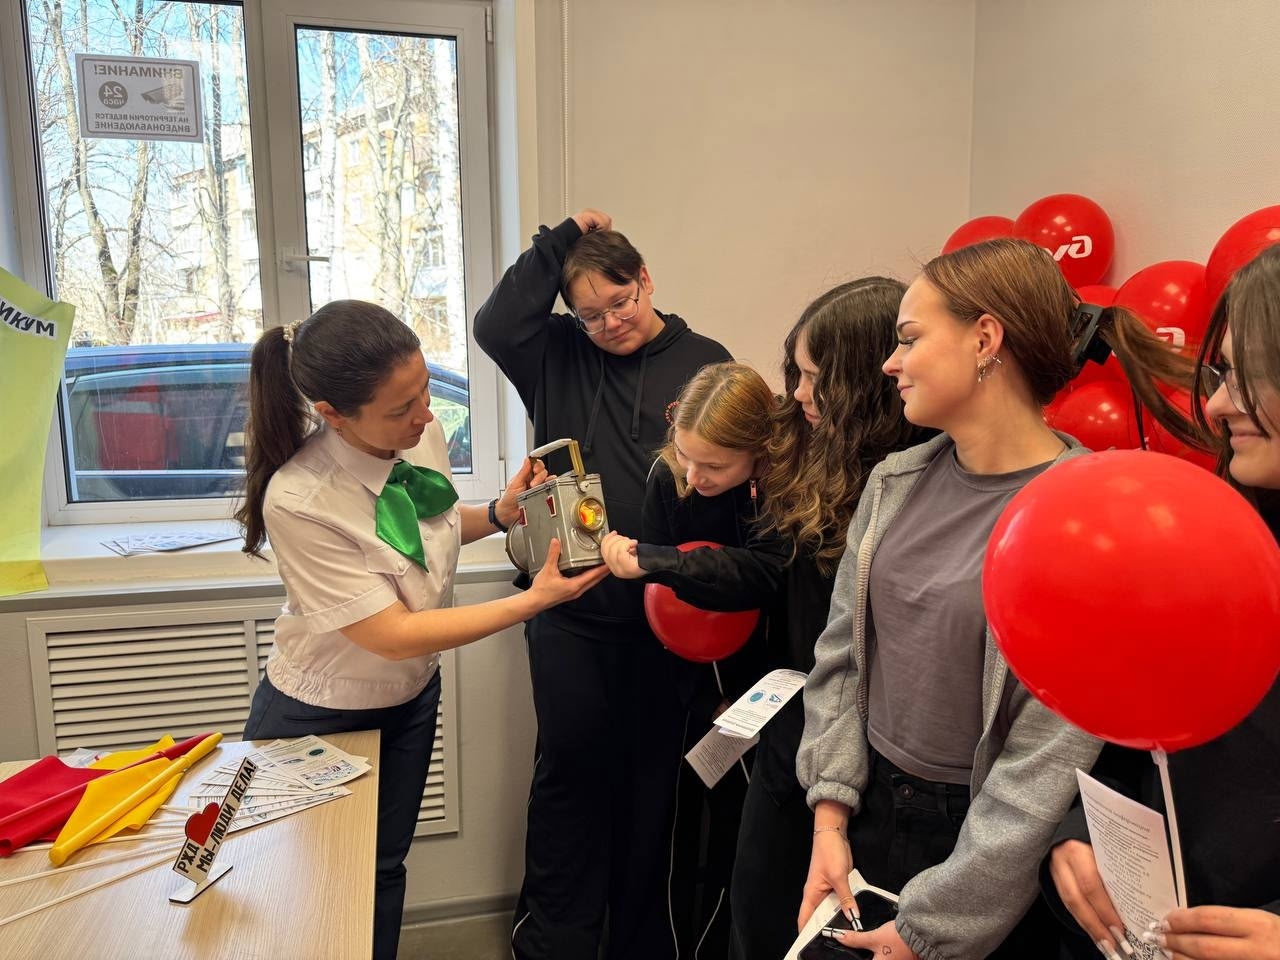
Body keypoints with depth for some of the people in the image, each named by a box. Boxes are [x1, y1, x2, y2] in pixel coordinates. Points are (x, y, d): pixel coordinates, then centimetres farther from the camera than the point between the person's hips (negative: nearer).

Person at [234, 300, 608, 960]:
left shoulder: (422, 433, -16)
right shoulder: (298, 500, -34)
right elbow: (393, 635, -28)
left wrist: (497, 514, -12)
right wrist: (533, 601, -28)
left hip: (410, 697, 5)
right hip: (320, 716, -5)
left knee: (383, 870, 22)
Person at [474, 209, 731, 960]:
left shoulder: (706, 363, -1)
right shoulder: (559, 355, 3)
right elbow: (496, 324, -14)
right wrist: (561, 241, -9)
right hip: (571, 611, 1)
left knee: (653, 775, 14)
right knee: (571, 769, 12)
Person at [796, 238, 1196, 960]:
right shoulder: (896, 482, -1)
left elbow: (1054, 754, -20)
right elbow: (842, 654, 3)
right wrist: (831, 816, -3)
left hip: (990, 857, -5)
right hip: (866, 811, 6)